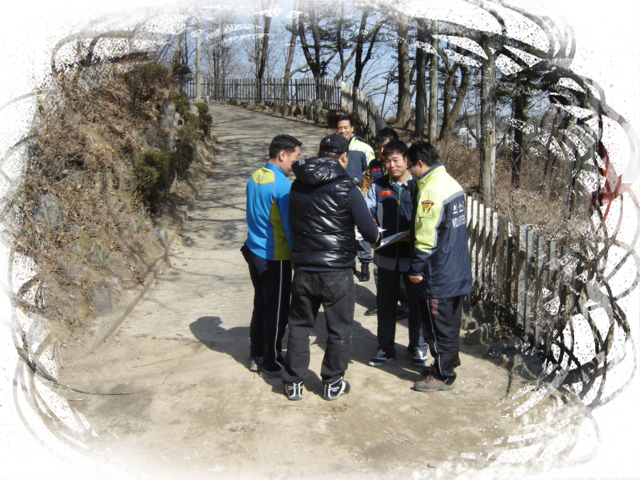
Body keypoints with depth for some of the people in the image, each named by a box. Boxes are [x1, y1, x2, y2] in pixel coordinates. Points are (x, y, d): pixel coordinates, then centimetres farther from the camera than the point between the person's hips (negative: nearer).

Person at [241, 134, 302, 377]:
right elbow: (291, 225, -16)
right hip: (275, 257, -8)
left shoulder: (254, 178, 6)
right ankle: (272, 363, 16)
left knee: (260, 305, 19)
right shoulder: (282, 184, -19)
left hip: (254, 252, 8)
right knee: (277, 310, 5)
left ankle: (256, 356, 30)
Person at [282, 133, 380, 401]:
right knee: (339, 330, 14)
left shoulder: (297, 185, 3)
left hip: (303, 269, 4)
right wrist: (374, 235, 9)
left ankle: (293, 383, 26)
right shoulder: (346, 188, -12)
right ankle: (333, 384, 25)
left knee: (299, 326, 19)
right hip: (337, 272, -4)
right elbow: (370, 233, -13)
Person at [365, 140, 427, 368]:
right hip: (387, 255, 2)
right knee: (385, 303, 13)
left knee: (416, 302, 11)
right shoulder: (378, 186, 4)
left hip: (413, 256, -2)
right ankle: (386, 348, 29)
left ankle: (417, 347, 30)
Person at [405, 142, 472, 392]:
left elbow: (427, 238, -22)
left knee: (438, 325, 3)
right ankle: (449, 362, 35)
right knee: (451, 321, 20)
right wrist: (412, 234, 17)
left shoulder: (430, 190, -20)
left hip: (438, 275, -9)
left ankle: (443, 375, 14)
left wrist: (416, 269, -12)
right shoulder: (452, 183, 8)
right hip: (458, 271, 9)